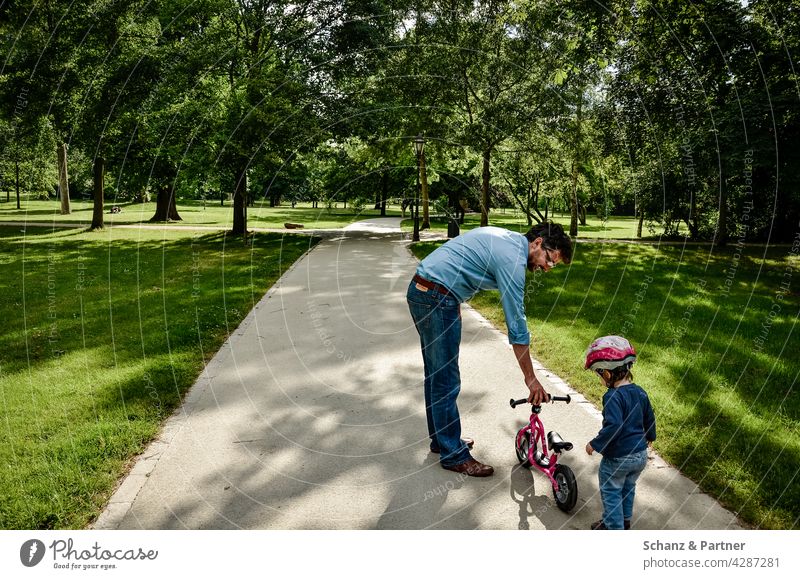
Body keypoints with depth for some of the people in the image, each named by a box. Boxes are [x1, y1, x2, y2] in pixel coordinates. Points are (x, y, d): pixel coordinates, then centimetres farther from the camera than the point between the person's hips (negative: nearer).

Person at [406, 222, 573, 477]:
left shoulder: (505, 237, 14)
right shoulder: (512, 258, -16)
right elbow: (516, 324, -15)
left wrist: (454, 305, 19)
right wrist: (530, 378, -7)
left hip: (420, 290, 11)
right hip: (436, 299, -11)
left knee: (435, 376, 19)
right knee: (447, 382, -2)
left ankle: (441, 439, 32)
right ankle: (454, 455, 9)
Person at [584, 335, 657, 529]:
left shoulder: (613, 397, -25)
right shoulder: (640, 392, 0)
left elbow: (613, 426, -34)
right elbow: (650, 418, 13)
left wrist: (595, 444, -22)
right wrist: (649, 437, 30)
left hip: (617, 458, -8)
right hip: (640, 455, 8)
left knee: (611, 493, 12)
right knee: (628, 488, 27)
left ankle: (614, 529, 21)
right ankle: (625, 520, 44)